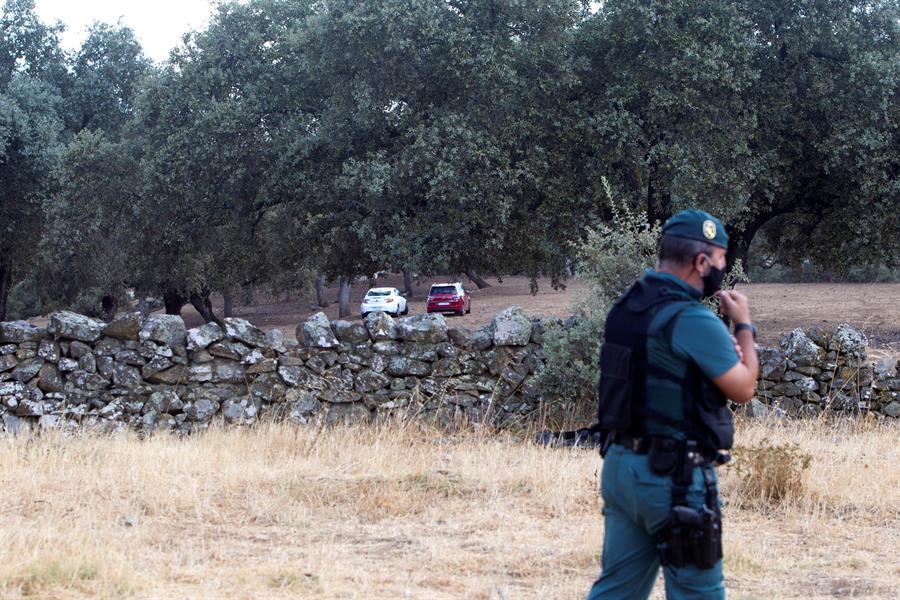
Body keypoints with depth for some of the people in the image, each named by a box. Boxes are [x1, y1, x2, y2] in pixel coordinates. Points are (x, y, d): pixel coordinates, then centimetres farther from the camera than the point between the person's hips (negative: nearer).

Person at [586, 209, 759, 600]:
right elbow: (743, 389, -7)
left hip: (621, 465, 8)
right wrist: (744, 325, 6)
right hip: (675, 478, -8)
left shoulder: (627, 307, 8)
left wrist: (725, 348, 12)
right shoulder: (693, 320, -18)